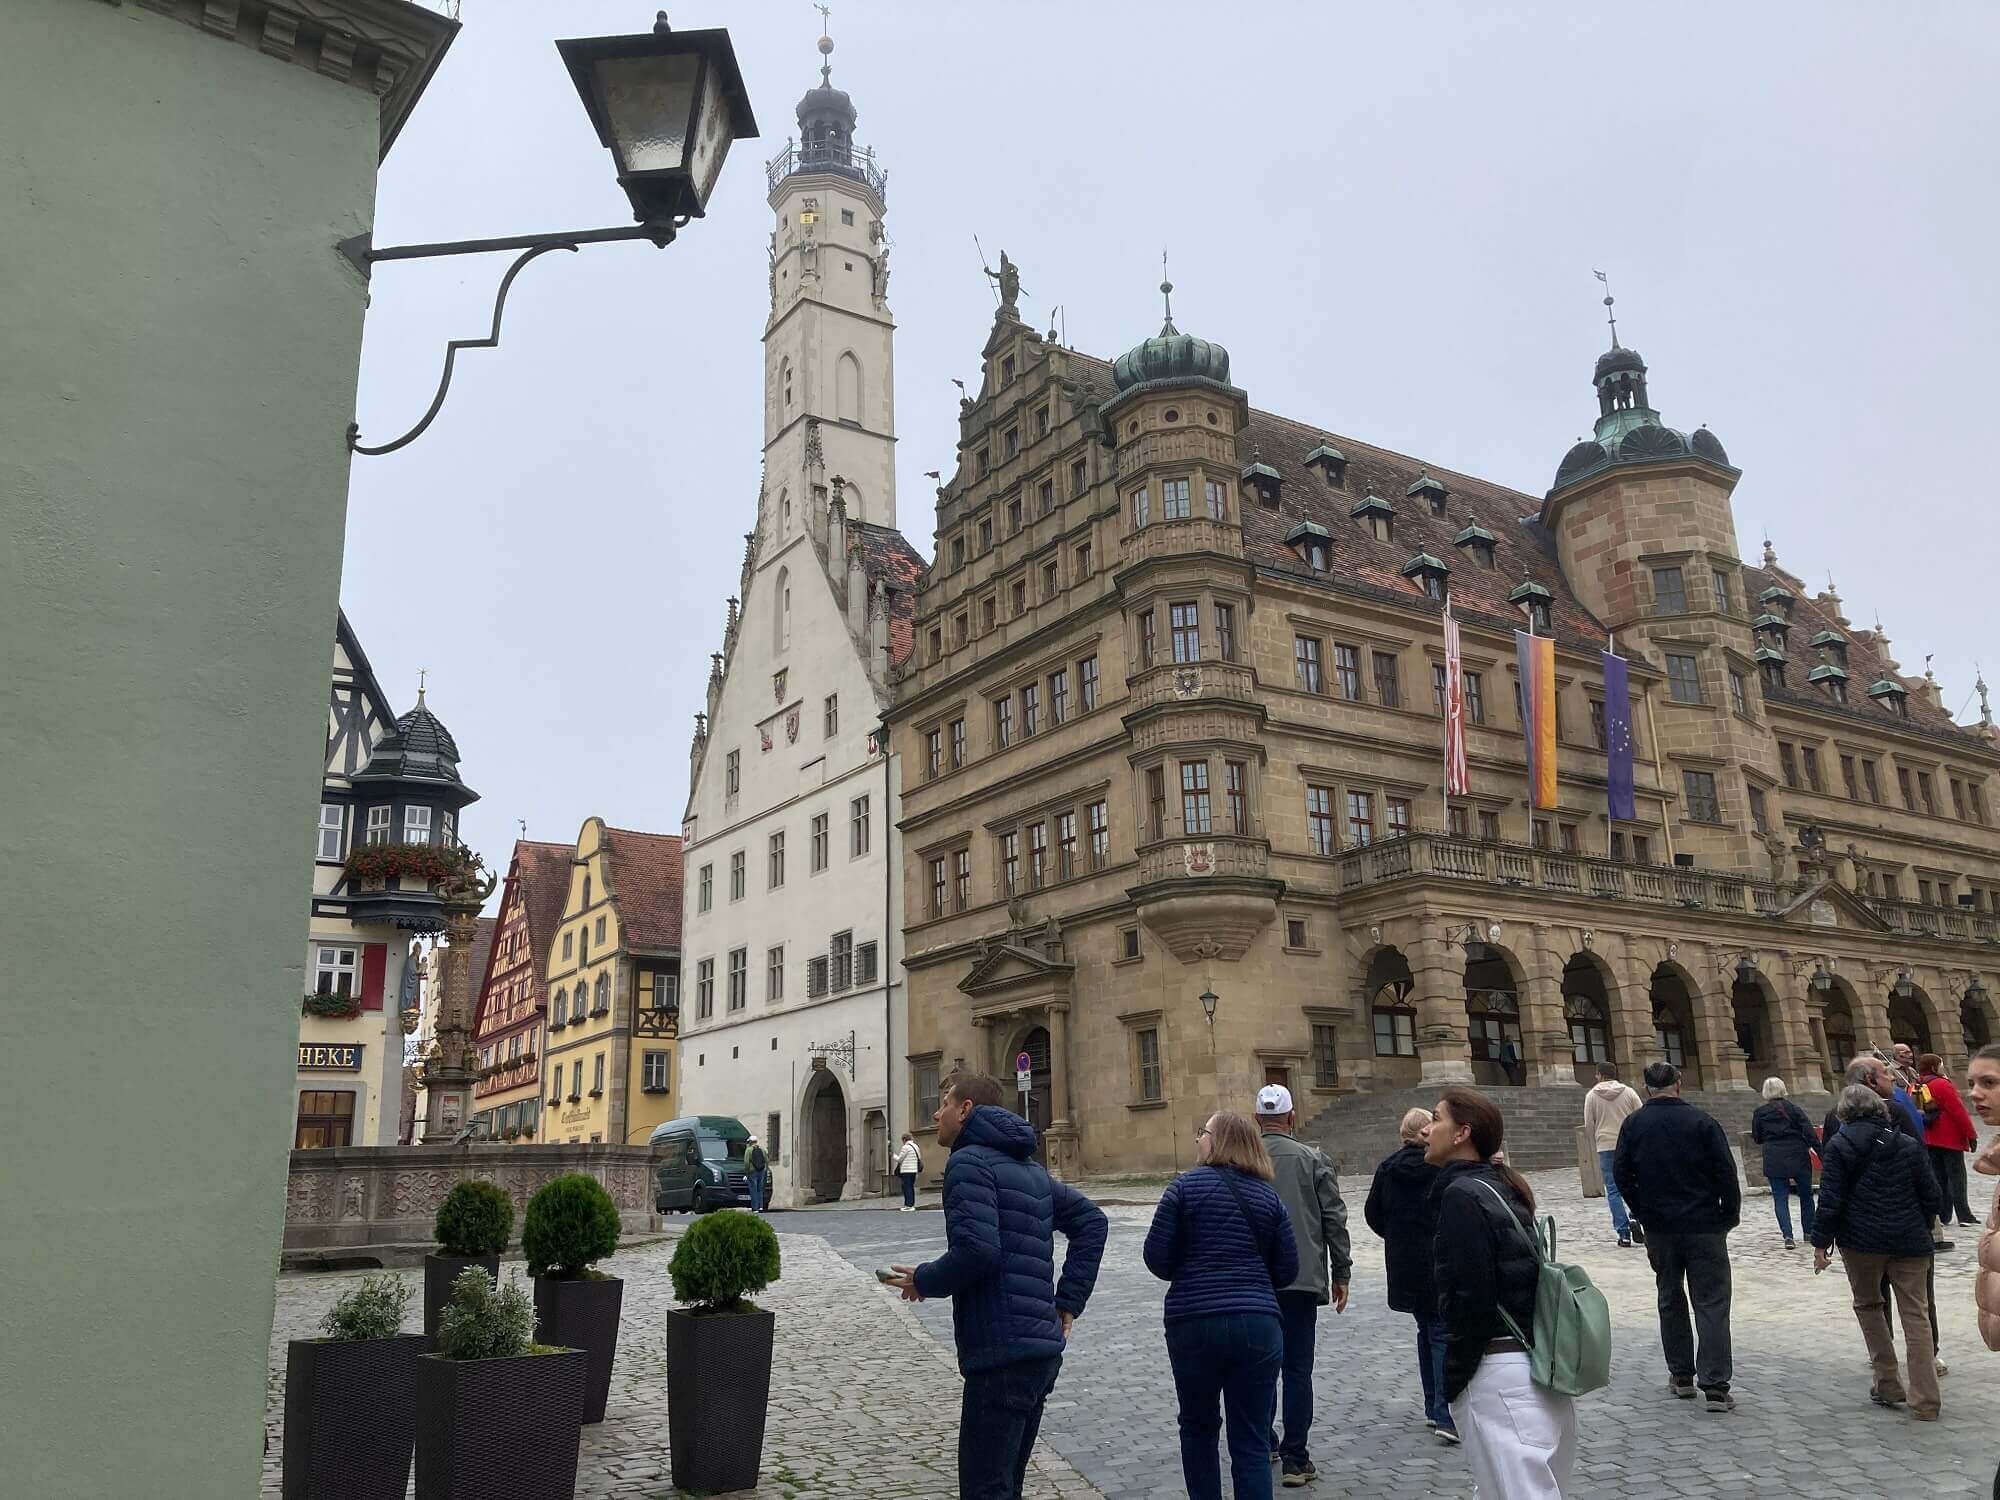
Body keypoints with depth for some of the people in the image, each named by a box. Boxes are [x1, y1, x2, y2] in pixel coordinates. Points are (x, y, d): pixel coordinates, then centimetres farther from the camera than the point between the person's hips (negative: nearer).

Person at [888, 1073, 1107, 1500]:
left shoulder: (969, 1161, -10)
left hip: (1001, 1353, -9)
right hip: (1043, 1349, 9)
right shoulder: (1029, 1167, 18)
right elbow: (1091, 1221, 18)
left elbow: (975, 1252, -22)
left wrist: (924, 1280, -4)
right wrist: (1068, 1301, 14)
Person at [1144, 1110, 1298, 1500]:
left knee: (1198, 1427, 19)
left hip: (1194, 1324, -2)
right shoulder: (1269, 1197, 6)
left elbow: (1158, 1259, -5)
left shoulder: (1185, 1186, -4)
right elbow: (1286, 1271, 7)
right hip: (1258, 1325, 2)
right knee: (1251, 1443, 5)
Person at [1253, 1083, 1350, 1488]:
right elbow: (1335, 1220, -2)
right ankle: (1294, 1459, 3)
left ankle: (1264, 1442, 28)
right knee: (1297, 1369, 3)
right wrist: (1340, 1274, 7)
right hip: (1302, 1279, -1)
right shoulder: (1313, 1160, -1)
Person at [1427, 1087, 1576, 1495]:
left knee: (1518, 1491, -4)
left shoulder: (1462, 1195, -14)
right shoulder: (1503, 1186, 12)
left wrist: (1452, 1382, -9)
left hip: (1498, 1373, -9)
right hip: (1537, 1365, 9)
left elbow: (1469, 1300, -19)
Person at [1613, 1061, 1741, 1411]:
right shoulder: (1701, 1122, -8)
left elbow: (1621, 1174, 1)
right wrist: (1730, 1215, 3)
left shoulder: (1633, 1126, 0)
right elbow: (1726, 1173, -9)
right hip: (1704, 1228, -2)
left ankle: (1681, 1376, 21)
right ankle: (1715, 1387, -5)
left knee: (1670, 1302, 16)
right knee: (1711, 1304, 0)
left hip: (1658, 1228, 3)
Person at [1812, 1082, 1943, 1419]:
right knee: (1916, 1315, 4)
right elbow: (1931, 1195, 10)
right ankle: (1925, 1402, 3)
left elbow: (1830, 1201, -8)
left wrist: (1821, 1243, -2)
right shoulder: (1907, 1145, 6)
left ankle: (1888, 1384, 16)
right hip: (1910, 1242, 3)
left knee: (1868, 1305, 16)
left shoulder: (1838, 1146, -4)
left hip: (1862, 1242, -2)